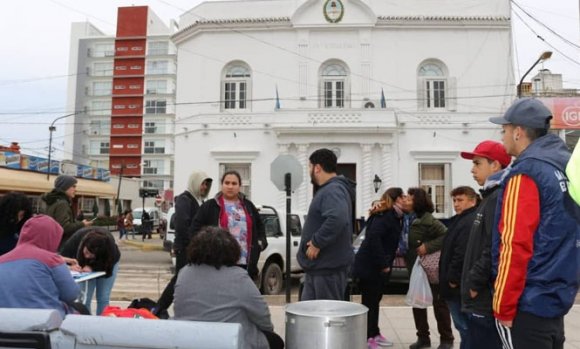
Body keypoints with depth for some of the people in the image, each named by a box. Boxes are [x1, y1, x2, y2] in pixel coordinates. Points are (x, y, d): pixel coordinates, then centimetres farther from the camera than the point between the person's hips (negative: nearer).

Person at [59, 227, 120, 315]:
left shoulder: (110, 244, -39)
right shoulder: (76, 238, -36)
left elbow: (109, 266, -30)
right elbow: (62, 256, -25)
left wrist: (92, 267, -46)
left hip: (107, 262, -1)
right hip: (84, 263, 1)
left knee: (103, 298, -7)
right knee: (84, 298, -10)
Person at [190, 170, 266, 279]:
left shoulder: (248, 206, 14)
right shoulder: (210, 206, 1)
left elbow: (259, 226, 26)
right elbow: (195, 229, -2)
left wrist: (261, 242, 11)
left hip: (246, 264, 4)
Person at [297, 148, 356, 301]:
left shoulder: (333, 190, -18)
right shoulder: (327, 189, 16)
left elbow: (337, 219, -36)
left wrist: (317, 242, -27)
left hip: (328, 267, -10)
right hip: (318, 266, 11)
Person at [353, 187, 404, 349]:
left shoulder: (393, 216, 12)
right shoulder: (386, 216, -18)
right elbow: (373, 238, -28)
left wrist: (385, 264, 4)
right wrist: (383, 264, -25)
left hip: (377, 266, 9)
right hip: (369, 266, -9)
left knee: (374, 300, 18)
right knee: (369, 301, -2)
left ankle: (374, 333, 30)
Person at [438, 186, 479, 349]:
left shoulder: (469, 222, -19)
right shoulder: (463, 220, 17)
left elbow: (462, 254, -27)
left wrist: (453, 278, -19)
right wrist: (451, 278, 20)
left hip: (459, 285, -11)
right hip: (461, 283, 11)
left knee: (464, 326, -2)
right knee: (465, 326, 18)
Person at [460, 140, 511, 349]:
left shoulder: (499, 198, -15)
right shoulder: (491, 196, 17)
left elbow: (496, 249, -25)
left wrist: (475, 283, -16)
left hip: (487, 301, -10)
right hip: (484, 300, 10)